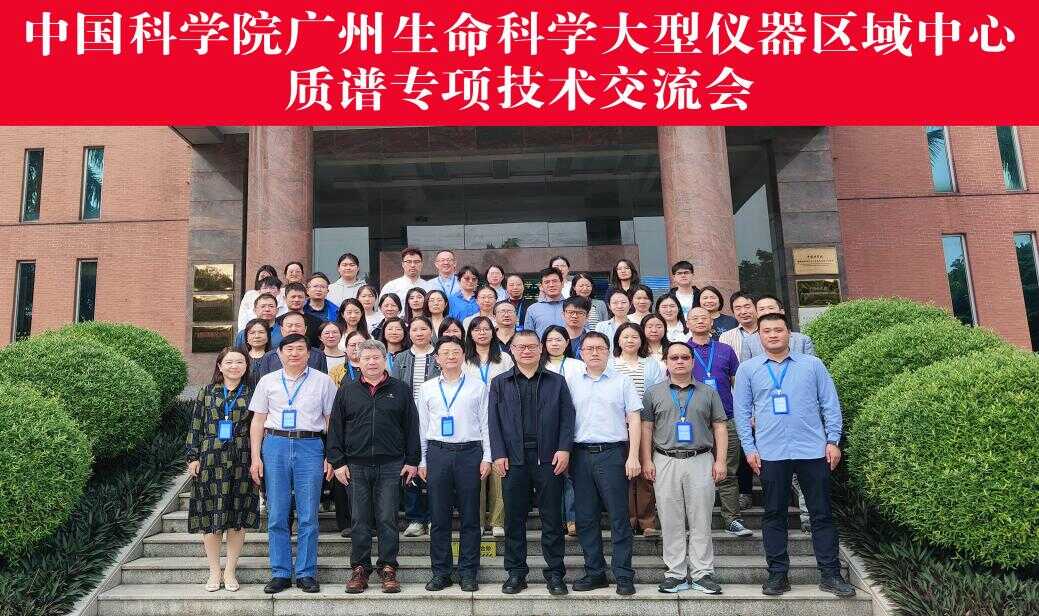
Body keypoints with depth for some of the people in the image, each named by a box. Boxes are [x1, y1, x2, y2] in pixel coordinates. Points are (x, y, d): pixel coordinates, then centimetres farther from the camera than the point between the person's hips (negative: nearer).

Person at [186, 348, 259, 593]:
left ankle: (230, 571, 16)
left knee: (238, 517, 3)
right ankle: (214, 572, 17)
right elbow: (196, 426, 8)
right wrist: (193, 457, 1)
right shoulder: (207, 392, 7)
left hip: (242, 462, 0)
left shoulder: (251, 393, 5)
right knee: (210, 516, 4)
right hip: (210, 460, 1)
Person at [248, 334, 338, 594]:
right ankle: (280, 573, 15)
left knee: (308, 516, 0)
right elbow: (258, 421, 11)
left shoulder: (323, 381, 6)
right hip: (275, 445, 2)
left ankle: (306, 574, 10)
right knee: (276, 515, 4)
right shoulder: (268, 381, 11)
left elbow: (331, 420, 5)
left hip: (310, 447, -2)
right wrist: (256, 457, 3)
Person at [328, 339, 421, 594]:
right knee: (359, 521, 6)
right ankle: (359, 569, 18)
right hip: (356, 466, 1)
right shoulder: (346, 391, 9)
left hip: (390, 466, -1)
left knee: (387, 519, 2)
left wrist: (412, 461, 1)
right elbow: (335, 428, 8)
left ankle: (388, 568, 13)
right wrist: (337, 462, 1)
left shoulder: (401, 390, 6)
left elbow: (411, 427, 6)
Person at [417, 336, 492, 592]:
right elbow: (422, 426, 12)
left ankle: (468, 573, 13)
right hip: (438, 453, 1)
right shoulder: (427, 388, 10)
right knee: (438, 516, 4)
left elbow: (486, 424, 5)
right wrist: (422, 460, 8)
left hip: (470, 452, -1)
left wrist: (487, 457, -1)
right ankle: (440, 572, 15)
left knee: (470, 516, 3)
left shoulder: (478, 386, 5)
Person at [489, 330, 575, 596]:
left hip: (549, 458, 0)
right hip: (513, 459, 1)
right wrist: (498, 454, -5)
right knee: (514, 518, 7)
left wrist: (564, 449, -7)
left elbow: (567, 417, 4)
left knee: (552, 518, 5)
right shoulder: (499, 383, 10)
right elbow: (493, 421, 4)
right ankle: (516, 572, 19)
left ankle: (555, 572, 16)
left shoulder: (556, 382, 10)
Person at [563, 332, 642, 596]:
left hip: (613, 453, -3)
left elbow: (634, 419, 2)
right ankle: (594, 573, 20)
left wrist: (633, 456, -7)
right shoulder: (571, 382, 10)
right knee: (586, 518, 8)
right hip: (581, 454, 3)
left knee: (619, 517, 0)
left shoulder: (622, 381, 5)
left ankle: (624, 576, 9)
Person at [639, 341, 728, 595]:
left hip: (701, 461, 0)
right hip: (665, 462, 0)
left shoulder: (708, 393, 10)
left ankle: (702, 573, 11)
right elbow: (646, 428, 7)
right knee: (671, 521, 3)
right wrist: (647, 461, -1)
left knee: (701, 520, 2)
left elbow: (719, 428, 9)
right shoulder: (654, 393, 9)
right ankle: (676, 573, 11)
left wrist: (720, 460, 0)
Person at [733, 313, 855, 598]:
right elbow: (742, 411, 5)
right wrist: (749, 448, 0)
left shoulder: (812, 364, 6)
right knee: (774, 515, 7)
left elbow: (830, 404, 6)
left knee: (822, 514, 6)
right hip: (770, 454, 0)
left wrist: (833, 441, -1)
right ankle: (777, 574, 17)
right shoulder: (748, 369, 5)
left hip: (813, 451, 0)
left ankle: (830, 574, 17)